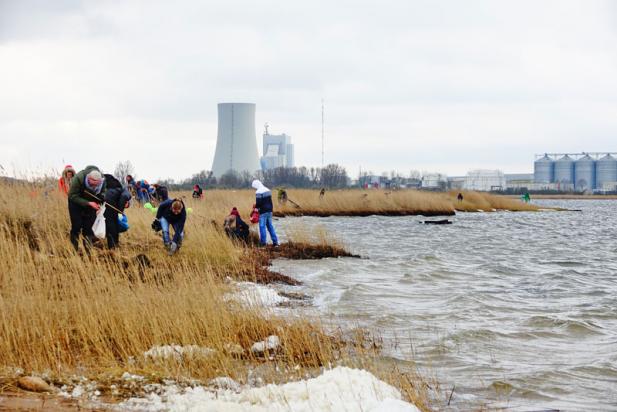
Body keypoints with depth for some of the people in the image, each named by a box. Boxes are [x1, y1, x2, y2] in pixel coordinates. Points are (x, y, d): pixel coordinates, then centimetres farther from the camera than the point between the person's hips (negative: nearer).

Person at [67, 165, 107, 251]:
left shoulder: (102, 180, -23)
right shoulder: (78, 178, -35)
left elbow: (103, 192, -2)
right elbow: (73, 196, -28)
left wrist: (99, 202, -23)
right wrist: (88, 203, -36)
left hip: (91, 203, 3)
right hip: (76, 202, -3)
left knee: (89, 228, 0)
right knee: (76, 227, -7)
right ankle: (74, 250, 0)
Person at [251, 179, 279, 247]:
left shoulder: (258, 192, -16)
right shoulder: (268, 190, 11)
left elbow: (258, 203, -21)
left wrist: (256, 206, 0)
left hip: (263, 212, -8)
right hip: (269, 211, 8)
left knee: (262, 226, 0)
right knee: (270, 226, 13)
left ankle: (263, 242, 2)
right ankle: (275, 241, 11)